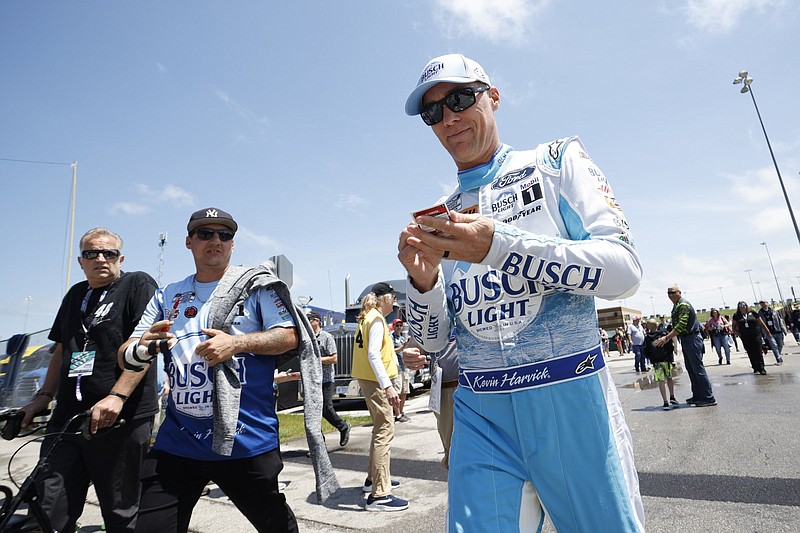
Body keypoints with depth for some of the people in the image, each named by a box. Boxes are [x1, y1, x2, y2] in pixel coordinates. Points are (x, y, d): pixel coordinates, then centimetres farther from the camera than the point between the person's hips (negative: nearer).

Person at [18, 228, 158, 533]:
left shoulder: (138, 284, -3)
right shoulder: (75, 295, 19)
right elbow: (62, 350, 26)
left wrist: (117, 396, -21)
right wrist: (43, 396, 15)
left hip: (121, 417, -6)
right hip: (67, 418, 6)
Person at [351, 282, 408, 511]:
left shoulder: (366, 318, 14)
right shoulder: (376, 319, -15)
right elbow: (373, 355, -24)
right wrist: (388, 386, -29)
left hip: (368, 379, 11)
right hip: (375, 380, -11)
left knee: (381, 428, 20)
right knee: (385, 431, -10)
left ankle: (374, 479, 32)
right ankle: (379, 495, -9)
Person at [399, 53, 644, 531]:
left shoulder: (556, 161, 2)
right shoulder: (440, 218, 9)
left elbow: (625, 270, -12)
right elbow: (434, 342, 8)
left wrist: (497, 244, -23)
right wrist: (422, 281, -13)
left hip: (573, 401, -1)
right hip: (481, 415, 2)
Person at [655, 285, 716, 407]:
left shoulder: (683, 305, -16)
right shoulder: (676, 306, 15)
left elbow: (681, 326, -24)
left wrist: (666, 338, -27)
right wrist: (668, 337, 11)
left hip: (692, 339, -10)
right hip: (685, 340, 10)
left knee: (698, 369, -7)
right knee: (690, 369, 13)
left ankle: (709, 398, -1)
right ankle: (697, 396, 20)